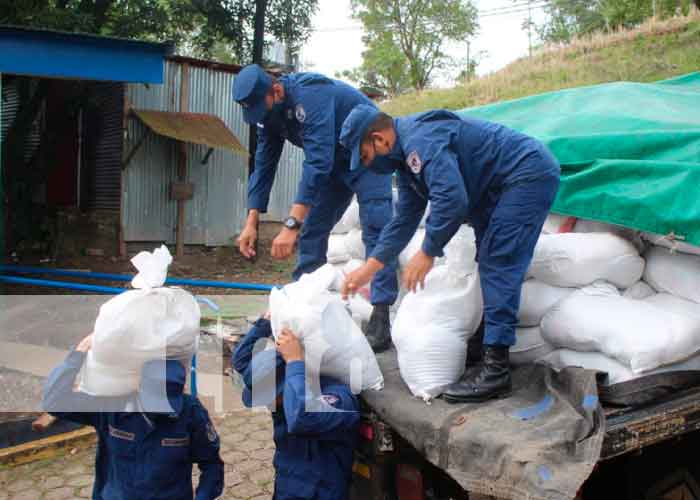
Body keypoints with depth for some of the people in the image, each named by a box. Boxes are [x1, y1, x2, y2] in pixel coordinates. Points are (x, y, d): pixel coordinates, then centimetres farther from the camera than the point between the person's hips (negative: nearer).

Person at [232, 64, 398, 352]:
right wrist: (251, 224, -10)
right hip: (335, 160, 8)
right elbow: (264, 166, -3)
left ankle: (380, 318, -20)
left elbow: (318, 163, -42)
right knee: (311, 231, 4)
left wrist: (291, 225, -47)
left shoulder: (310, 96, -34)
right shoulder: (269, 111, -7)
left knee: (375, 231, -19)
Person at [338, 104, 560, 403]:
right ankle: (488, 342, 22)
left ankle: (496, 369, -15)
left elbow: (451, 199, -33)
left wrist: (428, 253, -20)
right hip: (500, 188, 11)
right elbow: (405, 219, 15)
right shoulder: (407, 154, 11)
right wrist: (368, 269, 12)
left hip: (528, 174, -11)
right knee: (490, 263, 13)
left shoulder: (420, 139, -23)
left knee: (498, 266, -15)